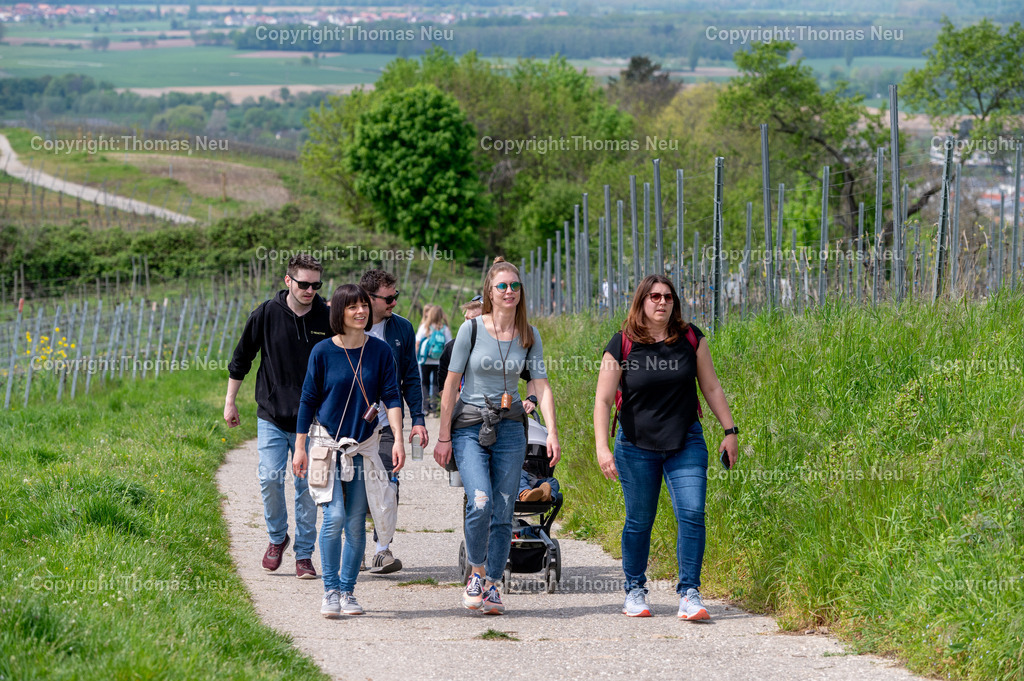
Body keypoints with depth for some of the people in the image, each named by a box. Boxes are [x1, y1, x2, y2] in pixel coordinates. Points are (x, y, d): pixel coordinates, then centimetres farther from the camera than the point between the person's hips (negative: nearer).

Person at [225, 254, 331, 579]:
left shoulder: (328, 318, -3)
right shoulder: (266, 315, -3)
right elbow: (241, 359, 8)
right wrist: (230, 402, 9)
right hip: (272, 417, 0)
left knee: (308, 486, 1)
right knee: (271, 479, -8)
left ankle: (304, 554, 11)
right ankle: (277, 536, 16)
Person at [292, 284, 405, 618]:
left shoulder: (380, 351, 1)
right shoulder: (323, 352, -3)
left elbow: (391, 397, -1)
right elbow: (308, 401, 2)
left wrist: (398, 440, -12)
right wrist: (300, 447, 2)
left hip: (364, 446, 2)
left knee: (356, 523, 2)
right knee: (334, 516, -14)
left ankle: (348, 591, 14)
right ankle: (330, 591, -5)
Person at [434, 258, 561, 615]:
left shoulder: (529, 335, 4)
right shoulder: (471, 329, -6)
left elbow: (542, 385, 0)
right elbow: (451, 383, -3)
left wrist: (552, 432, -13)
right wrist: (444, 436, -5)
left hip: (510, 427, 3)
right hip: (470, 426, -3)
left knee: (503, 512, 1)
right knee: (480, 503, -20)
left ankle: (492, 585, 11)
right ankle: (476, 572, 1)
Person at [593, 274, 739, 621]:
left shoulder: (690, 339, 1)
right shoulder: (622, 345, -6)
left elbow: (711, 387, 9)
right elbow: (603, 400, -6)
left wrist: (730, 431, 6)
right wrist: (602, 448, -15)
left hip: (686, 443, 1)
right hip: (636, 446, -1)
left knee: (691, 514, -11)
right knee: (639, 520, 5)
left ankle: (689, 592, -6)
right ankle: (635, 590, 23)